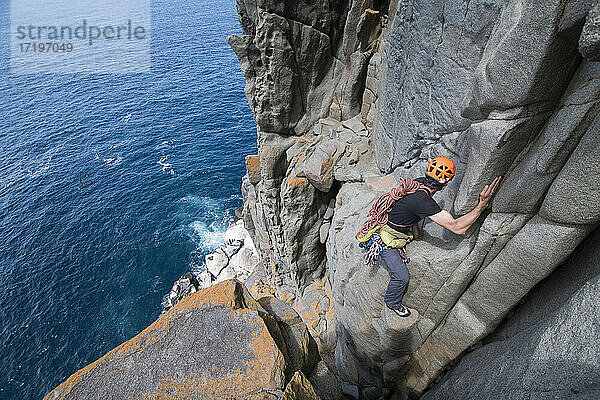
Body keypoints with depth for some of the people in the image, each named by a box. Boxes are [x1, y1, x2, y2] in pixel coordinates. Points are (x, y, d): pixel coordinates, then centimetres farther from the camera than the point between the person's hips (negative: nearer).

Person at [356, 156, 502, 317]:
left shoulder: (418, 182, -7)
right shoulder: (423, 200, -35)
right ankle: (393, 303, 26)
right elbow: (457, 228, -34)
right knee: (402, 276, -2)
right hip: (382, 241, -9)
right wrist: (482, 204, -31)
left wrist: (416, 232, 19)